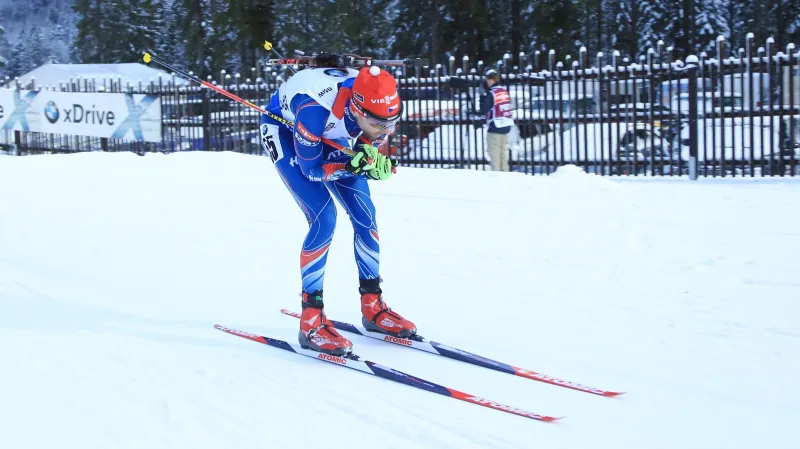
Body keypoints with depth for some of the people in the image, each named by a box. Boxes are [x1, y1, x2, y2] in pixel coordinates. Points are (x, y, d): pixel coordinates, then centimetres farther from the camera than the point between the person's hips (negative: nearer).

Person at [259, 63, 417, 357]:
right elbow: (311, 168, -28)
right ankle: (311, 320, -12)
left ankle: (373, 306, 13)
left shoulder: (381, 107, -28)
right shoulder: (316, 109, -42)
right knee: (324, 217, -20)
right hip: (285, 129, -5)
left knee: (365, 214, -3)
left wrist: (375, 165, -33)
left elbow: (368, 152, -10)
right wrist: (352, 166, -44)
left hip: (328, 134, 6)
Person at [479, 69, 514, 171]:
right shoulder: (504, 91, 8)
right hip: (506, 126, 7)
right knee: (503, 152, 14)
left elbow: (483, 110, -12)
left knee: (494, 154, -1)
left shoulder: (491, 93, -13)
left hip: (495, 127, -7)